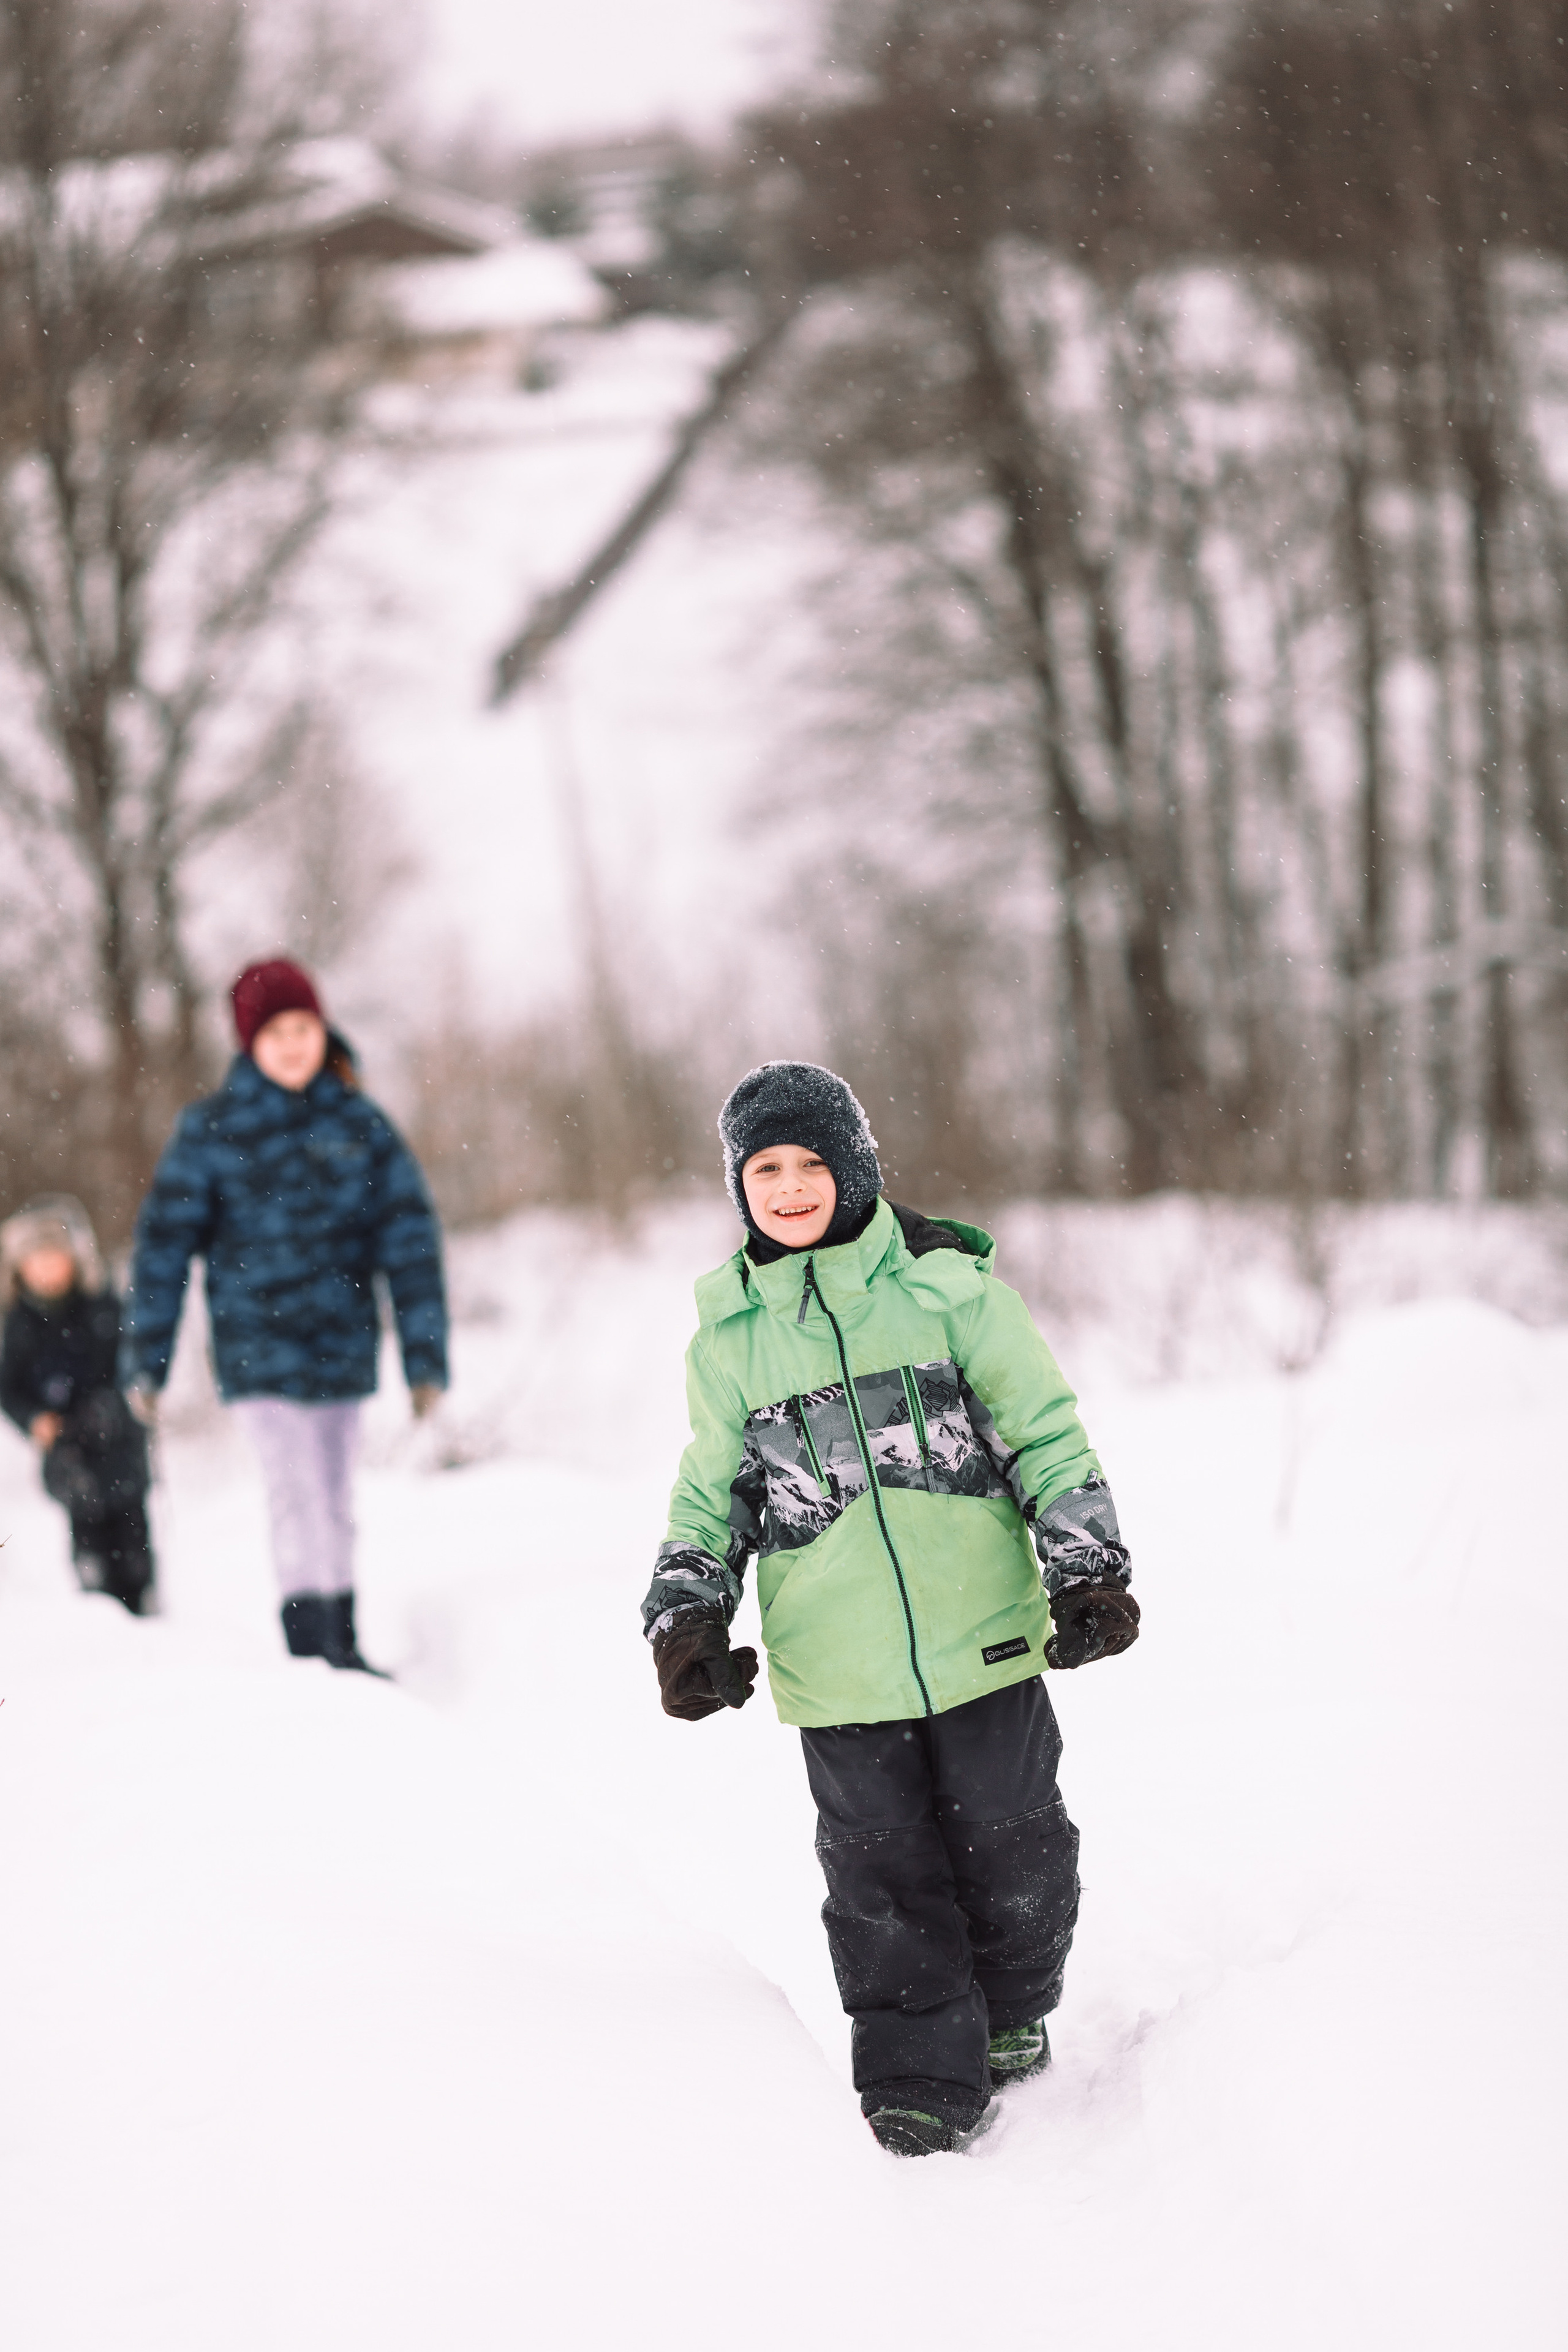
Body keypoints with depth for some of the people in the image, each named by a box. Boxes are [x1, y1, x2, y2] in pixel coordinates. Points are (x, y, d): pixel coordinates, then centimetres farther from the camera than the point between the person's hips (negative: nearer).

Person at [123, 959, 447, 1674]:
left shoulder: (362, 1126, 3)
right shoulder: (211, 1130, -4)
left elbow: (410, 1242, 4)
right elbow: (165, 1242, -2)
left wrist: (425, 1358, 0)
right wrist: (145, 1360, -3)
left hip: (342, 1347, 3)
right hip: (260, 1352, -3)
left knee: (332, 1504, 12)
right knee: (300, 1499, -11)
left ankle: (340, 1647, 22)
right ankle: (314, 1655, -11)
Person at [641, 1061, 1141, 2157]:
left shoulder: (948, 1285, -2)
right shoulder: (729, 1337, 6)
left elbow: (1045, 1431, 1)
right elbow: (714, 1492, 16)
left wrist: (1089, 1571, -4)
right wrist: (686, 1617, 5)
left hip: (981, 1635, -1)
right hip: (839, 1670, 1)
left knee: (1010, 1844, 9)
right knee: (883, 1872, 2)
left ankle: (1011, 2018, 33)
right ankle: (922, 2079, 12)